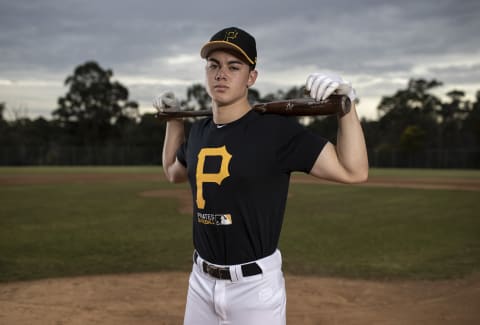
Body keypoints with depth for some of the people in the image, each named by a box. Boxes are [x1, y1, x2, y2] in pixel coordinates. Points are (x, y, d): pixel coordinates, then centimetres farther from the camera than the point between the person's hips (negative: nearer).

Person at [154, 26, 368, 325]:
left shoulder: (276, 129, -15)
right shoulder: (199, 131, 5)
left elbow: (354, 172, -19)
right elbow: (173, 173, 26)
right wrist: (174, 119, 20)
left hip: (255, 286, -5)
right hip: (201, 282, 6)